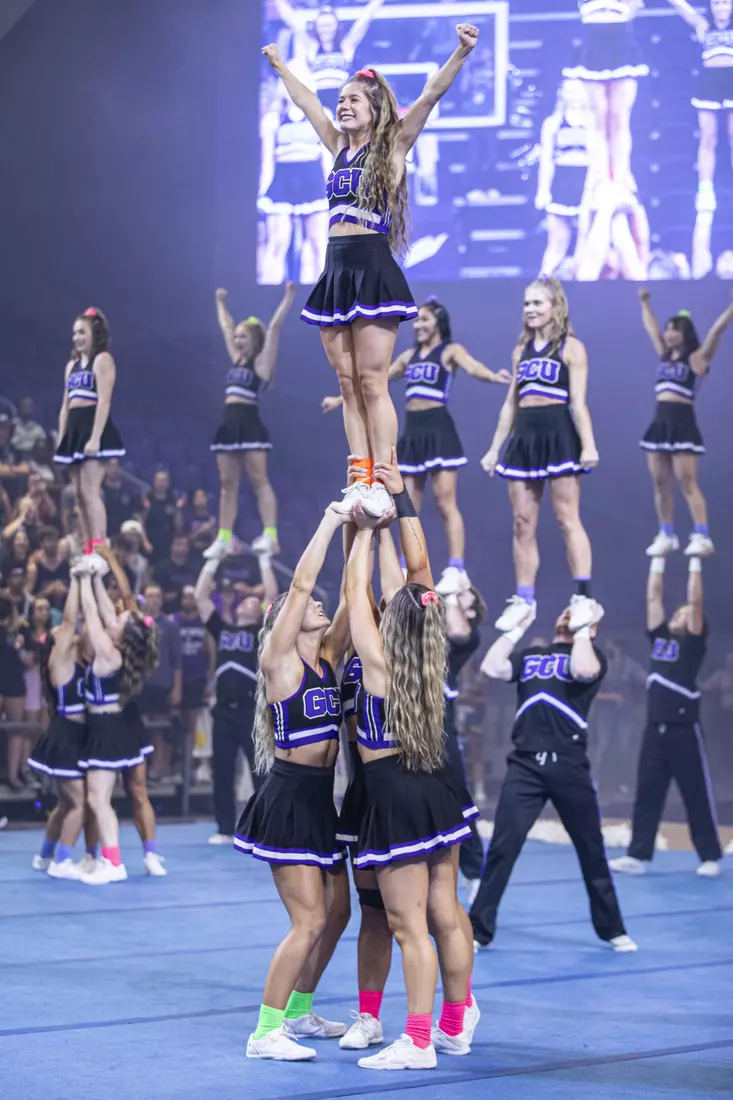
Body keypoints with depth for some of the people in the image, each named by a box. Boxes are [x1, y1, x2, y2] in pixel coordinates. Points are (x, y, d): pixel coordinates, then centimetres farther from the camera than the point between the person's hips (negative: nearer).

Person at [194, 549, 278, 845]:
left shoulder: (262, 632, 6)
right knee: (222, 771, 6)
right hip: (224, 710, 4)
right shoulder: (222, 629, 15)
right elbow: (200, 596, 12)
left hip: (253, 710, -4)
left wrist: (264, 562, 0)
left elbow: (272, 595, -4)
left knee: (261, 770, 0)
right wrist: (212, 563, 12)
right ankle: (225, 829, 14)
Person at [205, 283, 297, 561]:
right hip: (229, 425, 8)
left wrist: (288, 297, -9)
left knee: (259, 481, -10)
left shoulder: (261, 362, -2)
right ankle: (224, 538, 8)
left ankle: (270, 535, -14)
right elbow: (226, 327, 30)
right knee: (227, 484, 6)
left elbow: (275, 326, -8)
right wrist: (221, 303, 38)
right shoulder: (237, 359, 17)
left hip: (250, 426, -8)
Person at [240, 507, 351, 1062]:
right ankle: (265, 1033, -4)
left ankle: (298, 1011, 30)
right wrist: (331, 522, -13)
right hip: (288, 799, -8)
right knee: (310, 921, -11)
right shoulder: (280, 658, -7)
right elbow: (300, 583, -16)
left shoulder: (328, 656, 11)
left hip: (320, 799, 8)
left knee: (336, 913, 14)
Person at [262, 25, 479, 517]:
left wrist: (462, 53, -22)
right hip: (336, 271, 7)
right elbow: (307, 102, 31)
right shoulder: (340, 147, 17)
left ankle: (382, 485, -7)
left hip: (373, 271, -7)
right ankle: (360, 480, 6)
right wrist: (280, 66, 42)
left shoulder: (393, 146, 1)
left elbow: (432, 94, -11)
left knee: (373, 384, -8)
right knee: (349, 387, 5)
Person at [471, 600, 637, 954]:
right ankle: (478, 930, 3)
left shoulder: (590, 655, 7)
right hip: (525, 765, 2)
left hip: (569, 766, -2)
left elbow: (583, 671, -16)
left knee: (591, 850, 9)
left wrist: (581, 629, -3)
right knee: (502, 848, -4)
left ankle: (612, 930, 23)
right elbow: (491, 668, 2)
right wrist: (518, 627, 7)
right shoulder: (529, 656, 17)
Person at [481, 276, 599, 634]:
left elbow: (578, 402, -9)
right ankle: (523, 599, 10)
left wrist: (588, 445, -18)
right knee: (522, 523, 5)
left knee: (567, 519, -7)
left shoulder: (570, 347, -2)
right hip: (524, 437, 6)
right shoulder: (522, 349, 16)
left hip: (558, 435, -6)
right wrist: (495, 448, 16)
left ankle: (583, 598, -5)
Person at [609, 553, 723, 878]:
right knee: (647, 794, 6)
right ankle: (638, 856, 10)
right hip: (655, 729, 6)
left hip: (684, 730, -6)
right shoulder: (659, 637, 13)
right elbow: (653, 596, 14)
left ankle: (711, 858, 8)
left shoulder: (693, 642, 0)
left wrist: (695, 562, -5)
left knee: (697, 795, 1)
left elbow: (695, 601, -8)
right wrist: (658, 560, 14)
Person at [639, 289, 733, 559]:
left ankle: (702, 538, -12)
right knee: (660, 483, 5)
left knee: (687, 483, -11)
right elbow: (651, 327, 28)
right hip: (660, 423, 7)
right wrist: (645, 302, 35)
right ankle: (667, 536, 12)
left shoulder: (697, 358, -3)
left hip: (683, 424, -7)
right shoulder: (665, 355, 14)